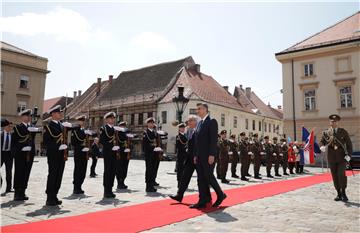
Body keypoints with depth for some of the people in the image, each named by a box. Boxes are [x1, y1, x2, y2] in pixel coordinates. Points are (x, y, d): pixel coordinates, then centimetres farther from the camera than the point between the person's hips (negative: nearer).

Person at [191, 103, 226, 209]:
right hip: (199, 156, 8)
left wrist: (211, 155, -20)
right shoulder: (199, 123, 17)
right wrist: (196, 155, 13)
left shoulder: (212, 121, -7)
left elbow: (214, 139, -15)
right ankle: (203, 201, 12)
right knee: (201, 178, 7)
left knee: (209, 176, -4)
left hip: (208, 156, -8)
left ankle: (220, 195, 17)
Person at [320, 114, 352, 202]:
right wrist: (322, 147, -16)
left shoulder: (343, 132, 2)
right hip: (331, 158, 2)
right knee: (335, 176, 4)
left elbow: (349, 144, 3)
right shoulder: (326, 133, 5)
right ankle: (339, 194, 15)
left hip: (342, 157, -2)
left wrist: (349, 155, -9)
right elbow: (322, 142, 8)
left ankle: (343, 193, 4)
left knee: (341, 174, -13)